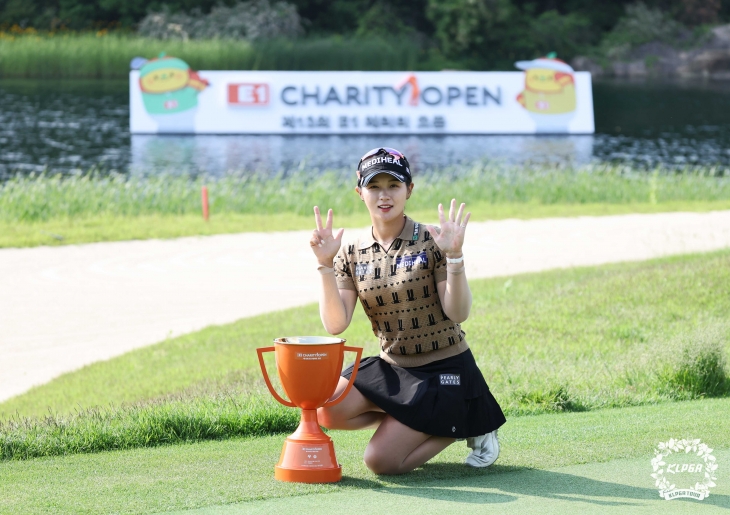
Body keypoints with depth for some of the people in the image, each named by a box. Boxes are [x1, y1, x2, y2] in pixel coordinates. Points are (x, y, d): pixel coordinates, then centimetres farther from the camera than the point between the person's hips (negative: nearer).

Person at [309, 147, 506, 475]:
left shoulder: (430, 242, -10)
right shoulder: (352, 254, 2)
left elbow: (458, 314, -17)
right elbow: (335, 325, -8)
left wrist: (454, 257, -30)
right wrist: (326, 266, -19)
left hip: (444, 371, -5)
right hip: (392, 369, 5)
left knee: (381, 461, -15)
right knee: (326, 410, -18)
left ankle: (465, 424, 9)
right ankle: (410, 422, 6)